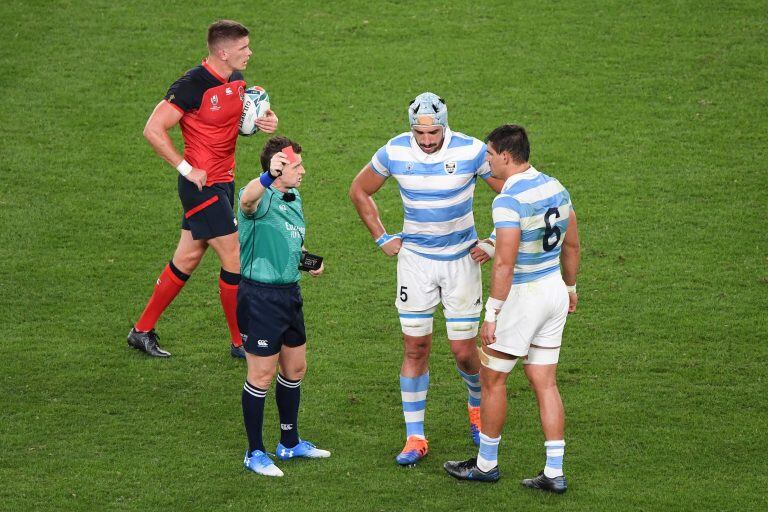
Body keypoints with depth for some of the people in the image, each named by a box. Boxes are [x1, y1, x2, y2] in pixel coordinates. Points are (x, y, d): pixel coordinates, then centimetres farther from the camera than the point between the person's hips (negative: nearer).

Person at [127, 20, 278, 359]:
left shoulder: (236, 81, 6)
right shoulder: (193, 85, -20)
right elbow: (153, 130, -20)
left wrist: (265, 120, 0)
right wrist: (186, 168, -17)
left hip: (224, 183, 9)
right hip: (202, 185, -9)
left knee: (188, 258, 15)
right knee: (235, 260, -5)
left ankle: (142, 331, 25)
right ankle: (240, 342, 9)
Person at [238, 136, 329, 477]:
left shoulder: (294, 198, 10)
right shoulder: (261, 199, -18)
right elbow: (248, 198, -46)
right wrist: (269, 176, -65)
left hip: (289, 292, 9)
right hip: (259, 295, -9)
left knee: (295, 369, 18)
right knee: (262, 375, 0)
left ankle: (290, 443, 35)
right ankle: (255, 453, 13)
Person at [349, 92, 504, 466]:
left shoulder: (471, 151, -15)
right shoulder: (395, 152, -9)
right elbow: (359, 191, 9)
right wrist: (382, 238, 5)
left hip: (462, 259, -1)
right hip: (415, 259, 1)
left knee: (464, 352, 1)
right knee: (415, 348, 1)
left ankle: (478, 405, 33)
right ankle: (415, 437, 8)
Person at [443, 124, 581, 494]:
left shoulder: (509, 201, -21)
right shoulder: (555, 187, 5)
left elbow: (505, 263, -24)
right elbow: (571, 245, 15)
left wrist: (491, 314, -19)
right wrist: (570, 288, 28)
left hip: (522, 296, -8)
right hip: (554, 289, 8)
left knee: (492, 378, 10)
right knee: (545, 384, 11)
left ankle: (486, 463, 21)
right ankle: (554, 473, 9)